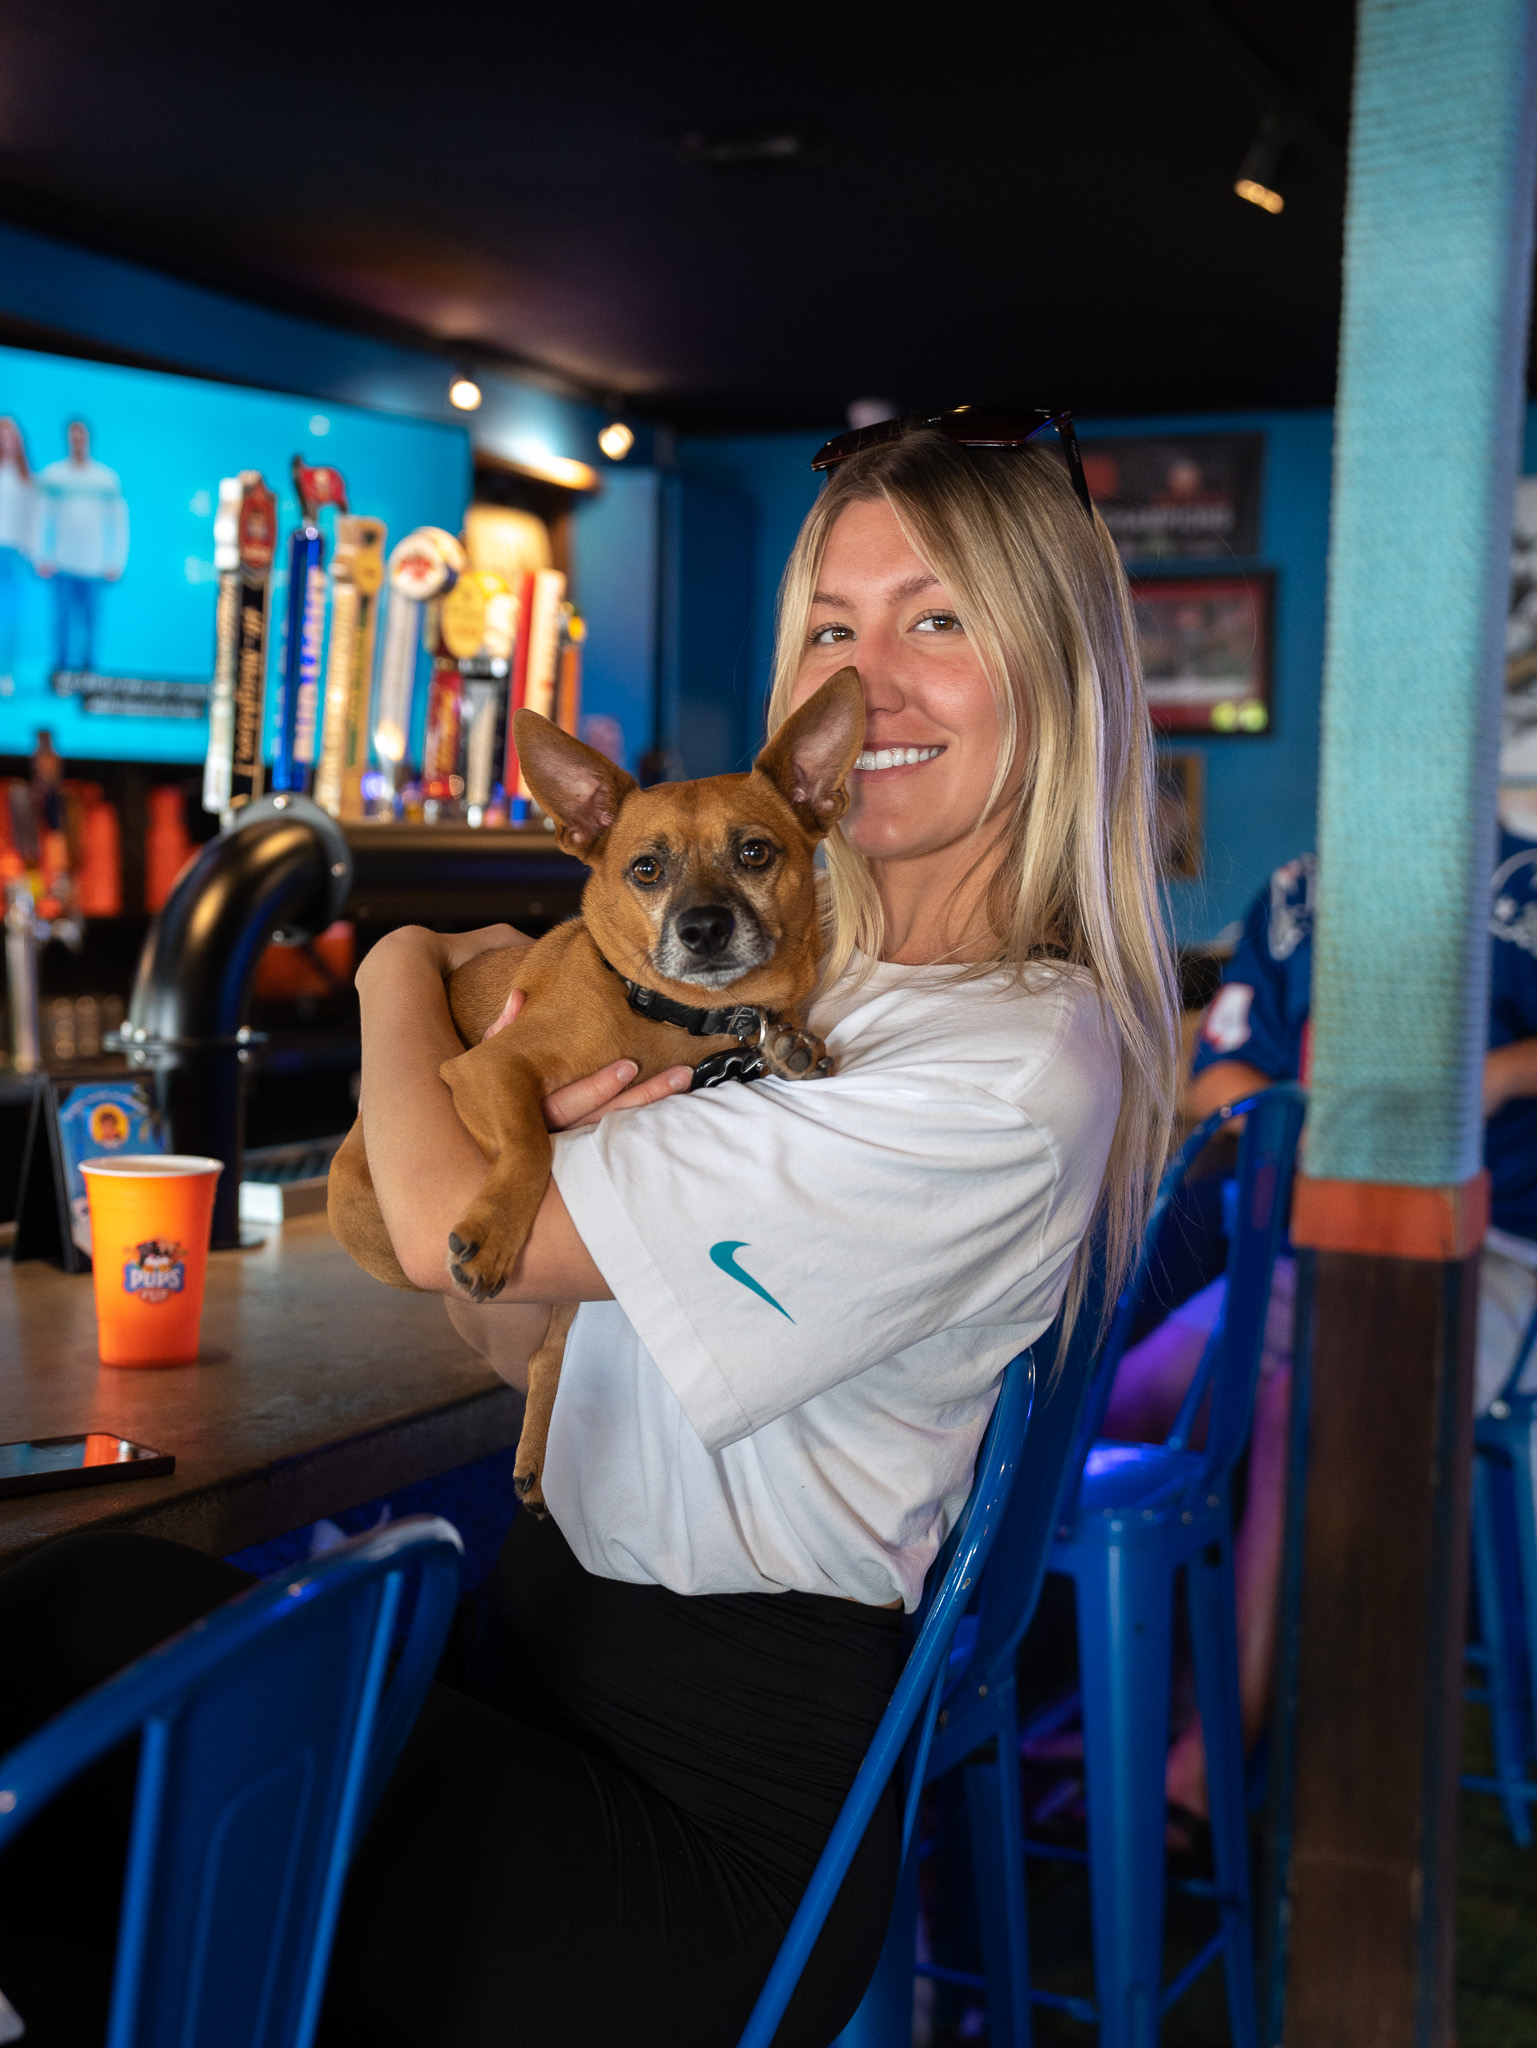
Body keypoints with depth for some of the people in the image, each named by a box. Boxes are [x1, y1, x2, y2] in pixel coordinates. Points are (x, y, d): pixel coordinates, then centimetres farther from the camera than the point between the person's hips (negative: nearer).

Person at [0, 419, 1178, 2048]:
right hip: (559, 1633, 8)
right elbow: (513, 1342, 11)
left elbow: (445, 1223, -18)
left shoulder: (1010, 1069, -19)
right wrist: (531, 1120, -11)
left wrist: (404, 980, 2)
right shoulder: (807, 980, 11)